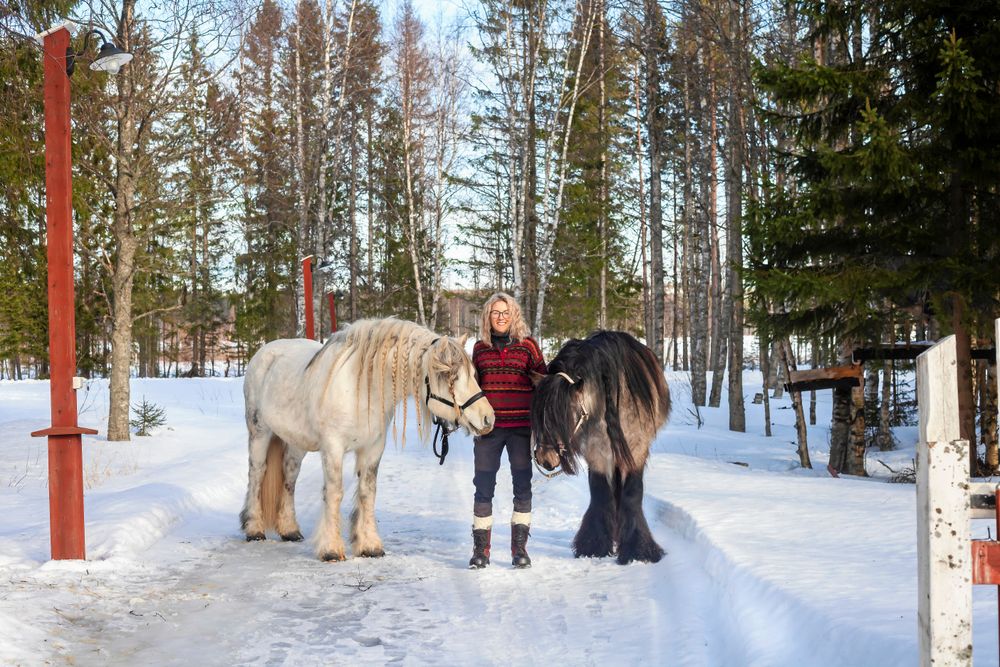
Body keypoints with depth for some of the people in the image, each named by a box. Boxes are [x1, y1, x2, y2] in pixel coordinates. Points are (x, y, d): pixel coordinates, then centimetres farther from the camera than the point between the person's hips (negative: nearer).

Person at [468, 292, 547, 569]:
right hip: (487, 427, 1)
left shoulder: (527, 345, 3)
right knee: (483, 485, 1)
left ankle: (520, 548, 13)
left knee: (522, 486, 4)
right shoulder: (480, 348, 9)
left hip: (521, 427, -1)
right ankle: (480, 549, 9)